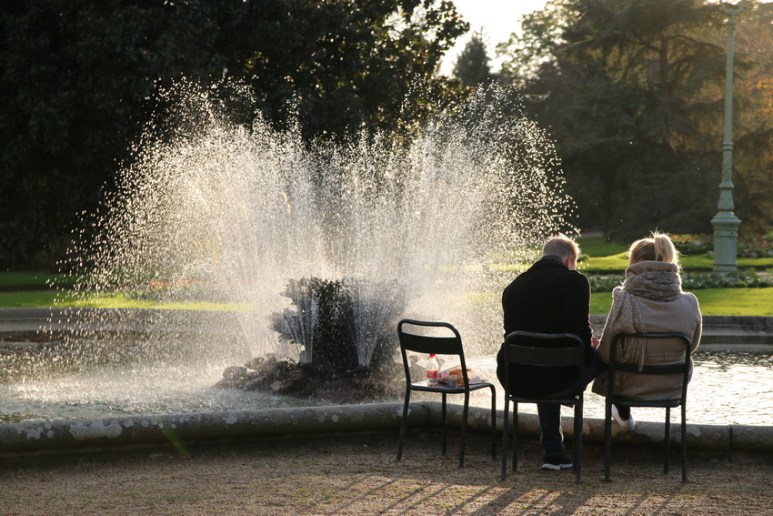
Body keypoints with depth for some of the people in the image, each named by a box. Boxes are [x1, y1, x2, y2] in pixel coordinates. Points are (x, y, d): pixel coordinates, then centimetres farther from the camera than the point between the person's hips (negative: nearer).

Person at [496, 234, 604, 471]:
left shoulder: (513, 286, 11)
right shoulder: (574, 281, -6)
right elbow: (580, 333, -13)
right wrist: (589, 347, 13)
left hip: (513, 380, 6)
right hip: (554, 381, -6)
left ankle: (553, 452, 37)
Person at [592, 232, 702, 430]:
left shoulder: (624, 303, -24)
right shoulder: (689, 304, -14)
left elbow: (605, 354, -14)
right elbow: (692, 345, 4)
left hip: (632, 388, -2)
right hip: (672, 387, 3)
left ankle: (624, 416, 46)